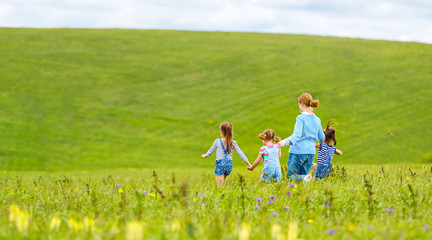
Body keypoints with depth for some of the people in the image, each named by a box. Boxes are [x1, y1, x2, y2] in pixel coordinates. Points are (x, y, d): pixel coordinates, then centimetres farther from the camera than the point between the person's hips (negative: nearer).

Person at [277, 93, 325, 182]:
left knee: (291, 175, 0)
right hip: (311, 153, 6)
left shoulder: (301, 118, -9)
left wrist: (284, 142, -36)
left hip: (298, 152, -6)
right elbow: (321, 138, 21)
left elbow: (297, 135, -23)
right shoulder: (317, 120, 10)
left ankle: (304, 178, -27)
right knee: (301, 175, 16)